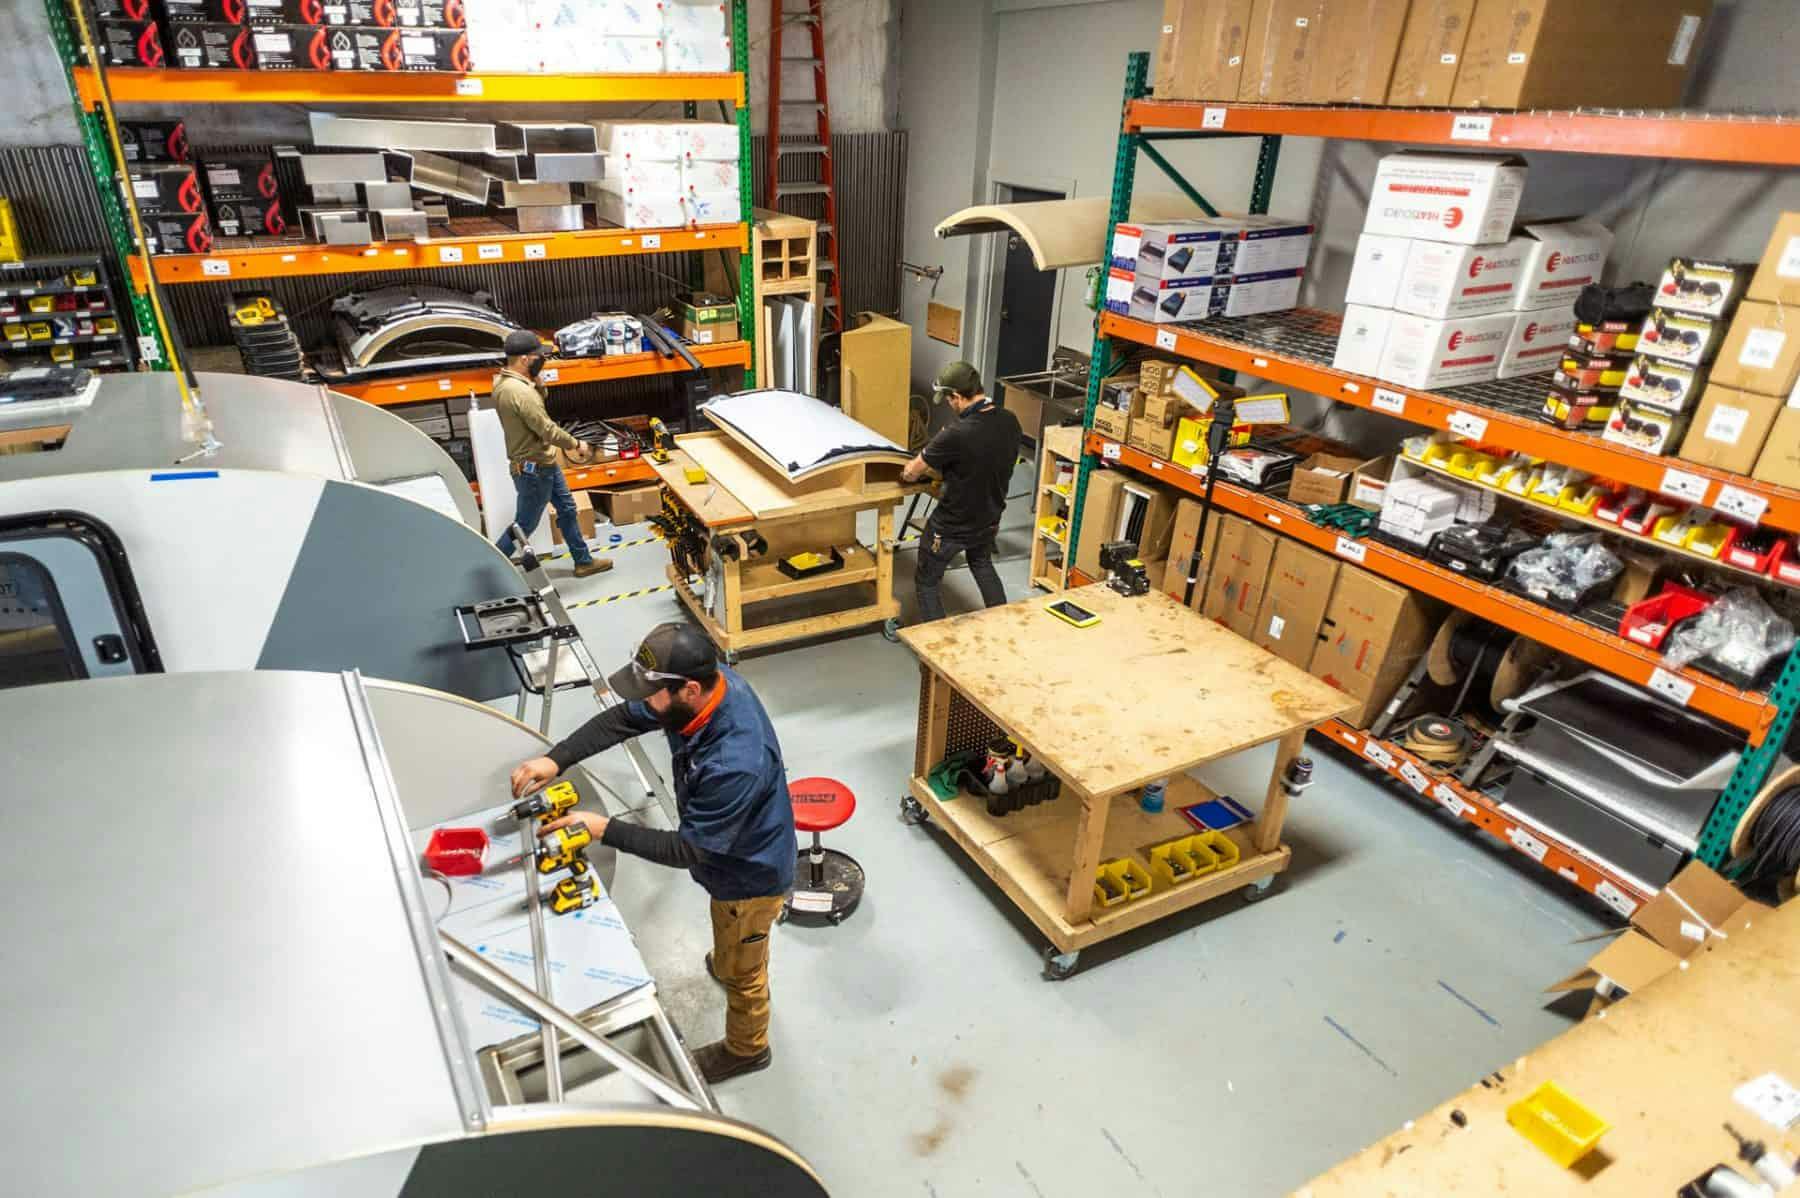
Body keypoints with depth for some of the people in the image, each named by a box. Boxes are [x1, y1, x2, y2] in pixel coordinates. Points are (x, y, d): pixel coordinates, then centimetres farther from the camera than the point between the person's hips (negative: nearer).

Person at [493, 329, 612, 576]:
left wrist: (535, 380, -6)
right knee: (523, 526, 3)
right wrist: (576, 444, -10)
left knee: (567, 510, 19)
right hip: (533, 470, -10)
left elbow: (541, 397, 14)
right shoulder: (519, 392, -29)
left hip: (543, 463, 10)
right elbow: (547, 429, -25)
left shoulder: (506, 381, 2)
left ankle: (583, 561, 30)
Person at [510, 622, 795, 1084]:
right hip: (729, 855, 7)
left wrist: (604, 829, -29)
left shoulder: (735, 764, -45)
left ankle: (746, 1049, 50)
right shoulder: (708, 681, -21)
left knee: (739, 970, 21)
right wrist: (556, 758, -18)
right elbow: (624, 718, -8)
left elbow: (689, 850, -31)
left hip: (750, 876, -7)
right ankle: (729, 958, 70)